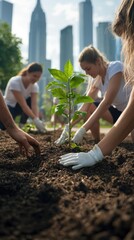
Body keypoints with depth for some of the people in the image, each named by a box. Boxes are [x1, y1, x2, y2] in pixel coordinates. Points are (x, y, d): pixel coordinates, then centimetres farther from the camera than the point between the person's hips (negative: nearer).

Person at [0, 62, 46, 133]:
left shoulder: (35, 86, -13)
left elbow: (34, 104, -26)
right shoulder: (15, 82, -28)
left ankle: (21, 126, -12)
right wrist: (35, 120, -46)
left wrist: (37, 120, -43)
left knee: (31, 101, -28)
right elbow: (23, 105, -36)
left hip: (18, 107, 5)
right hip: (7, 106, -5)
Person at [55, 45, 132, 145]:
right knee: (90, 107, -10)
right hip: (120, 111, 7)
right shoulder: (97, 79, -2)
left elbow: (107, 102, -32)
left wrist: (83, 130, -37)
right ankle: (97, 143, 1)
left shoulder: (116, 67, -23)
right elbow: (86, 104, -8)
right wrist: (68, 127, -19)